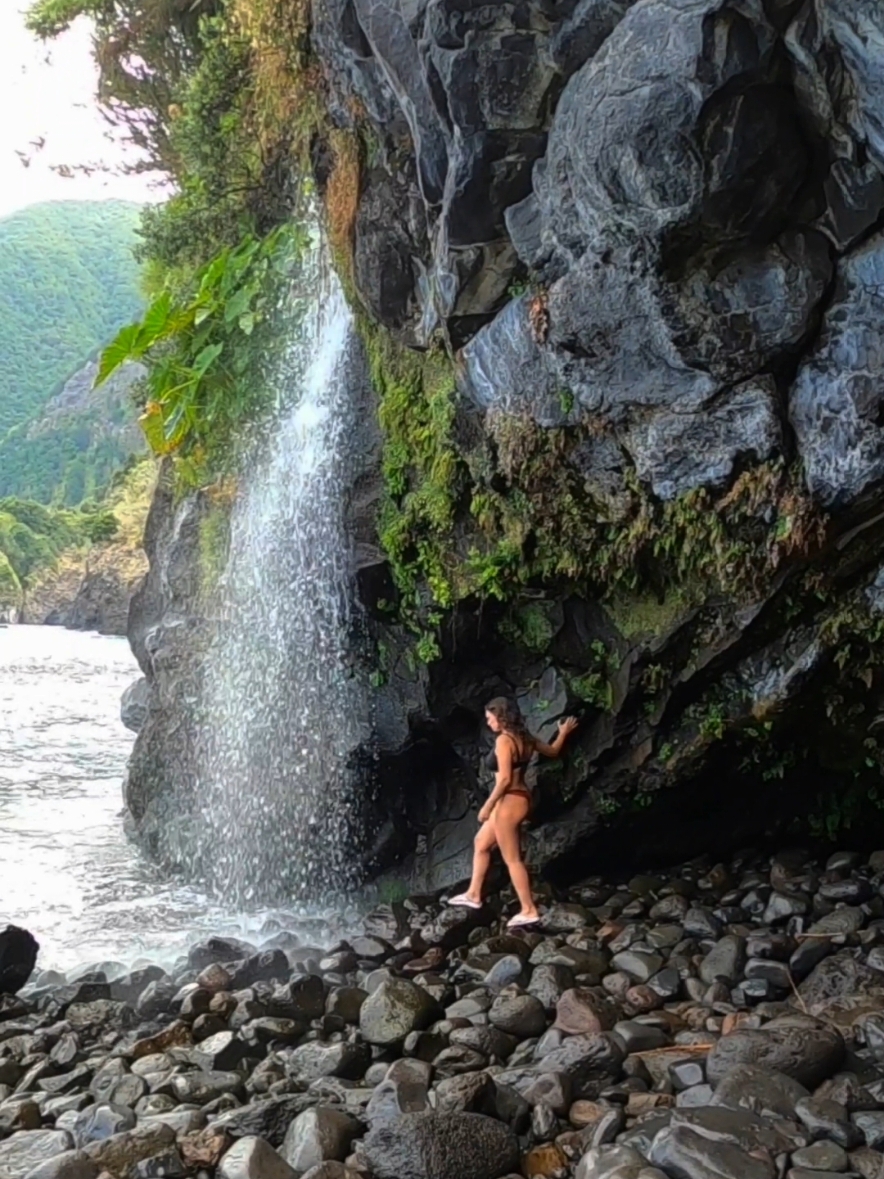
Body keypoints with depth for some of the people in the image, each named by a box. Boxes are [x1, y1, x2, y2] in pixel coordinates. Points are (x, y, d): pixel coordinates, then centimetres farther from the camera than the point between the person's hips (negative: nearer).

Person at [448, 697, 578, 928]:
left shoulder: (503, 740, -18)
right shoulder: (524, 738, 8)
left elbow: (505, 778, -23)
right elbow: (552, 751, 23)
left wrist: (487, 805, -17)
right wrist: (563, 733, 41)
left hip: (510, 802, -10)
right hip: (519, 799, 10)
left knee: (512, 859, -1)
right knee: (481, 843, 22)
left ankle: (529, 911, 5)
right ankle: (473, 895, 31)